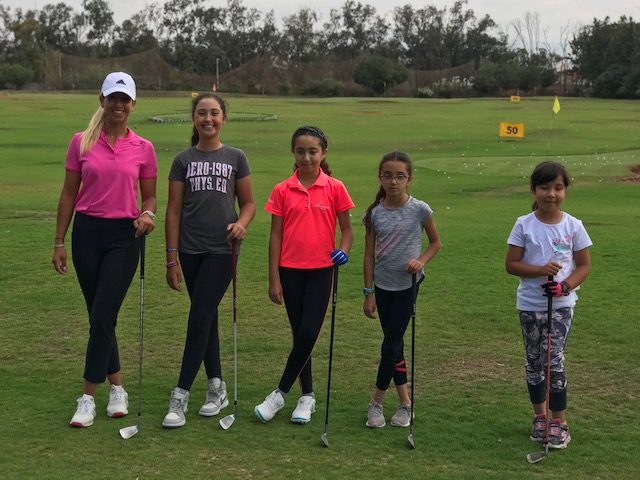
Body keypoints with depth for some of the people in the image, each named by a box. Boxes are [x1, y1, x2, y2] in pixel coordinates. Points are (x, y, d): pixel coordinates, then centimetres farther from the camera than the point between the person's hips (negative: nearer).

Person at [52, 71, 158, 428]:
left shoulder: (143, 148, 1)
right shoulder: (81, 142, 2)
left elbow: (150, 197, 9)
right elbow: (69, 194, 6)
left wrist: (148, 215, -14)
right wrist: (59, 243, 4)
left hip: (124, 236, -2)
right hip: (86, 233, 2)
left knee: (103, 317, -7)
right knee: (99, 317, 8)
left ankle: (88, 398, 0)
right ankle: (117, 388, 23)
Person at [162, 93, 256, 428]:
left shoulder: (235, 158, 5)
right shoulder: (183, 161, 7)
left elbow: (248, 202, 11)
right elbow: (174, 211, 5)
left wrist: (241, 223, -12)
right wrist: (172, 258, 1)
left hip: (221, 250, -2)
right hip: (191, 251, 2)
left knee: (199, 320, -8)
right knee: (206, 319, 10)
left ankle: (180, 397, -6)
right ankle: (216, 387, 22)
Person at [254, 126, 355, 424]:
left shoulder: (335, 189, -1)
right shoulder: (282, 191, 1)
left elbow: (346, 229, 5)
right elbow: (276, 235, 2)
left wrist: (343, 251, -16)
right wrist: (273, 279, -1)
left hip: (321, 269, -1)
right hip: (290, 270, 1)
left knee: (309, 333, -9)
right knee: (300, 333, 8)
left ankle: (281, 393, 4)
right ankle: (307, 395, 19)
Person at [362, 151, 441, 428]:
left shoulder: (419, 210, -8)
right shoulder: (374, 213, -2)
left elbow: (435, 242, 5)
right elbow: (369, 255, 3)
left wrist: (421, 260, -14)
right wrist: (369, 293, 1)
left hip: (407, 286, -3)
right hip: (383, 286, 3)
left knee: (391, 345, -5)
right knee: (393, 345, 10)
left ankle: (377, 401, 11)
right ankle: (405, 402, 21)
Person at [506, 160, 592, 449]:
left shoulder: (573, 226, -4)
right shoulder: (524, 225, -5)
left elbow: (584, 265, 2)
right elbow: (511, 264, -4)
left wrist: (566, 285, -16)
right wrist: (541, 270, -20)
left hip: (561, 304, -1)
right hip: (529, 304, 1)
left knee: (554, 360, -7)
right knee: (534, 361, 10)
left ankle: (559, 421, 5)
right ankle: (540, 415, 26)